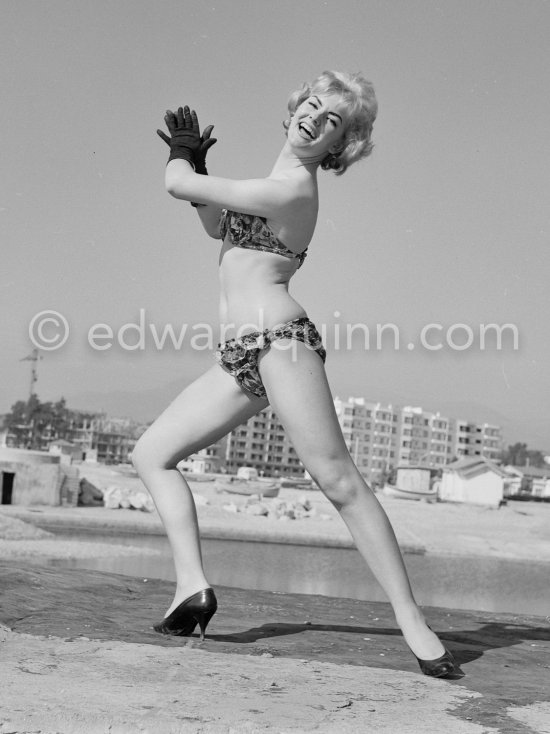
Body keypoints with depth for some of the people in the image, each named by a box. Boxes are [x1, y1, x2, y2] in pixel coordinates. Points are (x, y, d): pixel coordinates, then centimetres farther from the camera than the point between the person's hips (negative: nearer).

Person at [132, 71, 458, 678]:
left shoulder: (291, 190, -10)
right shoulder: (286, 183, 20)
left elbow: (177, 186, -7)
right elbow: (219, 227, 33)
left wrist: (181, 154, 16)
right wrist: (198, 162, 20)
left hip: (278, 338, -10)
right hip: (238, 355, 10)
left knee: (338, 479, -14)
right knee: (152, 453, 8)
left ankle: (411, 620, -11)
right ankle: (191, 585, 1)